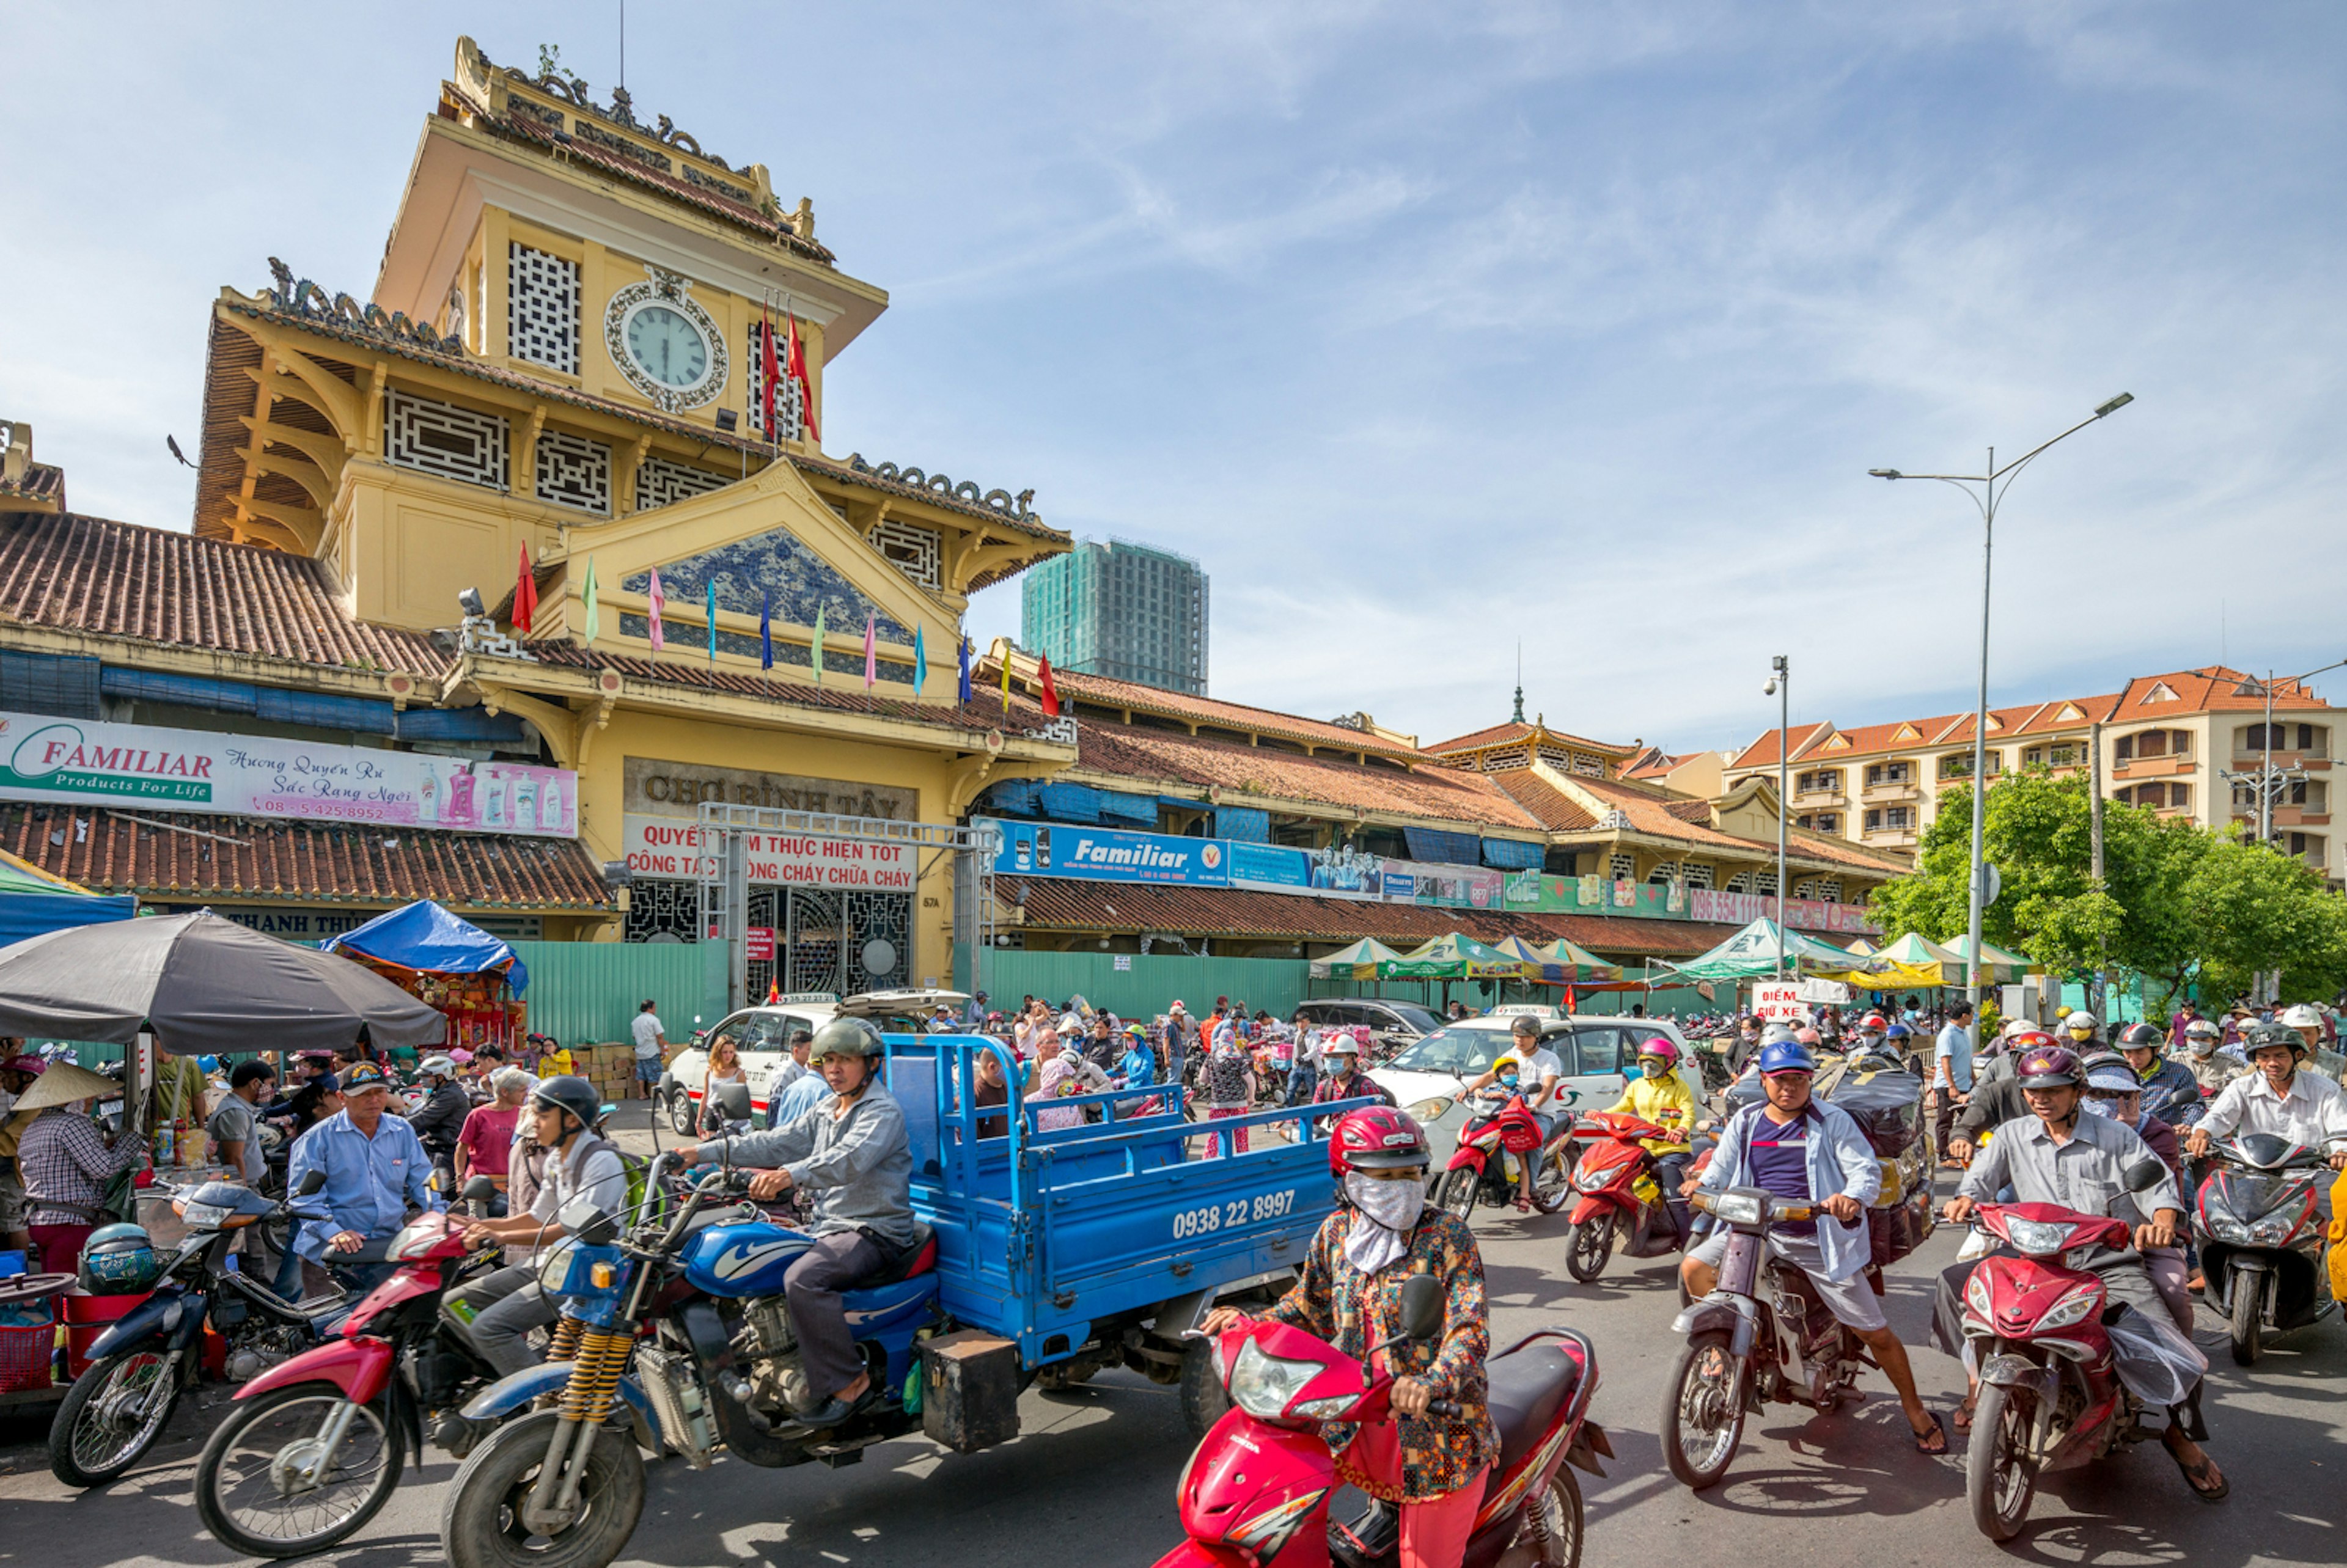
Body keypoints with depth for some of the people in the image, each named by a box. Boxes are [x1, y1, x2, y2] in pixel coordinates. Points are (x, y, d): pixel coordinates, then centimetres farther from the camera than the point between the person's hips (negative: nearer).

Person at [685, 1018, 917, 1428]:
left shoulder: (883, 1111, -11)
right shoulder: (825, 1113, 18)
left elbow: (850, 1159, -30)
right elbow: (776, 1143, 10)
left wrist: (792, 1175, -46)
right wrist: (706, 1152, 0)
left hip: (875, 1231, -9)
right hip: (829, 1226, 9)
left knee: (802, 1279, -31)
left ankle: (849, 1383, -21)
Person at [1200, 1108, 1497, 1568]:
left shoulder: (1447, 1235, -11)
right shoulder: (1335, 1232, 1)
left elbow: (1470, 1327, -19)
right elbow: (1312, 1305, 16)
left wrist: (1430, 1384, -37)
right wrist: (1250, 1323, 1)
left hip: (1436, 1424, -4)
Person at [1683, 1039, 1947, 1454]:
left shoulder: (1833, 1121, 0)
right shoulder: (1745, 1122, 9)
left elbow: (1867, 1169, -7)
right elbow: (1721, 1167, 13)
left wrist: (1853, 1197, -29)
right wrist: (1701, 1183, -9)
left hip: (1818, 1239, -2)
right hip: (1756, 1231, 3)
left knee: (1875, 1332, 2)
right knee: (1694, 1268, -16)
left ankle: (1916, 1412, 26)